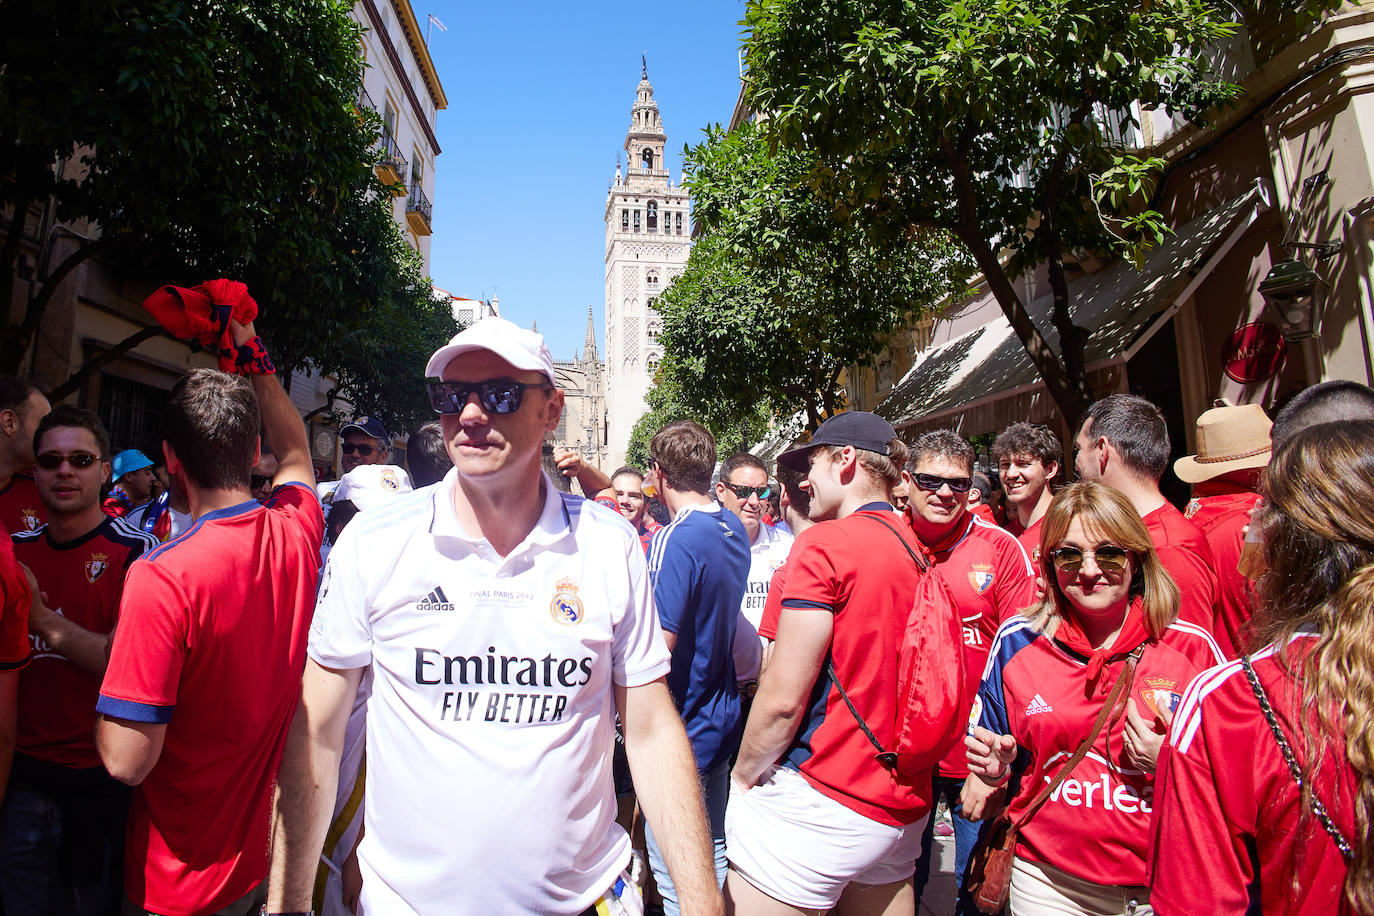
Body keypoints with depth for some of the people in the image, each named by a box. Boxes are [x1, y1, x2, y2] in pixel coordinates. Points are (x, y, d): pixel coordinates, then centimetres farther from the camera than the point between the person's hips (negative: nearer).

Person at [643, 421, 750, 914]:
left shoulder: (673, 540, -24)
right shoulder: (734, 529, 2)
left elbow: (657, 647, -27)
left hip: (680, 731, -8)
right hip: (721, 721, 8)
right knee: (713, 855, 23)